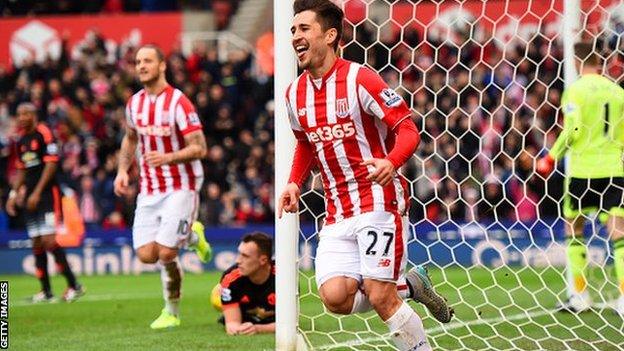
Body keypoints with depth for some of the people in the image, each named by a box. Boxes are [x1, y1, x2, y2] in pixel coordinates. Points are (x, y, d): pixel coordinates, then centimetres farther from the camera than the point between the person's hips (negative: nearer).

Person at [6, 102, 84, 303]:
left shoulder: (44, 134, -9)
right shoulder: (21, 141, 15)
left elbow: (51, 164, -14)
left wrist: (37, 193, -16)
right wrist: (14, 194, 13)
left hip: (47, 194, -8)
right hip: (30, 198, 8)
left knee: (48, 241, -15)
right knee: (36, 244, 5)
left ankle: (74, 286, -8)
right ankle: (46, 291, 9)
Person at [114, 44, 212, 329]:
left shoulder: (178, 103, -14)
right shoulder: (134, 103, 6)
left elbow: (199, 148, -18)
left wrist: (168, 157, -33)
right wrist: (123, 170, 11)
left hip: (180, 188, -6)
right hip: (148, 190, 6)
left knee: (165, 253, -15)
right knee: (146, 254, -5)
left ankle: (172, 312, 9)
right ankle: (191, 236, 26)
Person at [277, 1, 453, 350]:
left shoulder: (359, 79, -10)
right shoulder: (295, 93, 10)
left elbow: (408, 129, -12)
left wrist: (391, 163, -32)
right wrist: (295, 183, 10)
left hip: (379, 201, -6)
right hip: (338, 213, 6)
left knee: (380, 296, -14)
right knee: (335, 297, -11)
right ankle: (410, 286, 14)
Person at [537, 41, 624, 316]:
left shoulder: (575, 89, -5)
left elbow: (572, 129, -14)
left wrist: (551, 158, -2)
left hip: (582, 169, -3)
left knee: (573, 231, 13)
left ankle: (579, 295, 11)